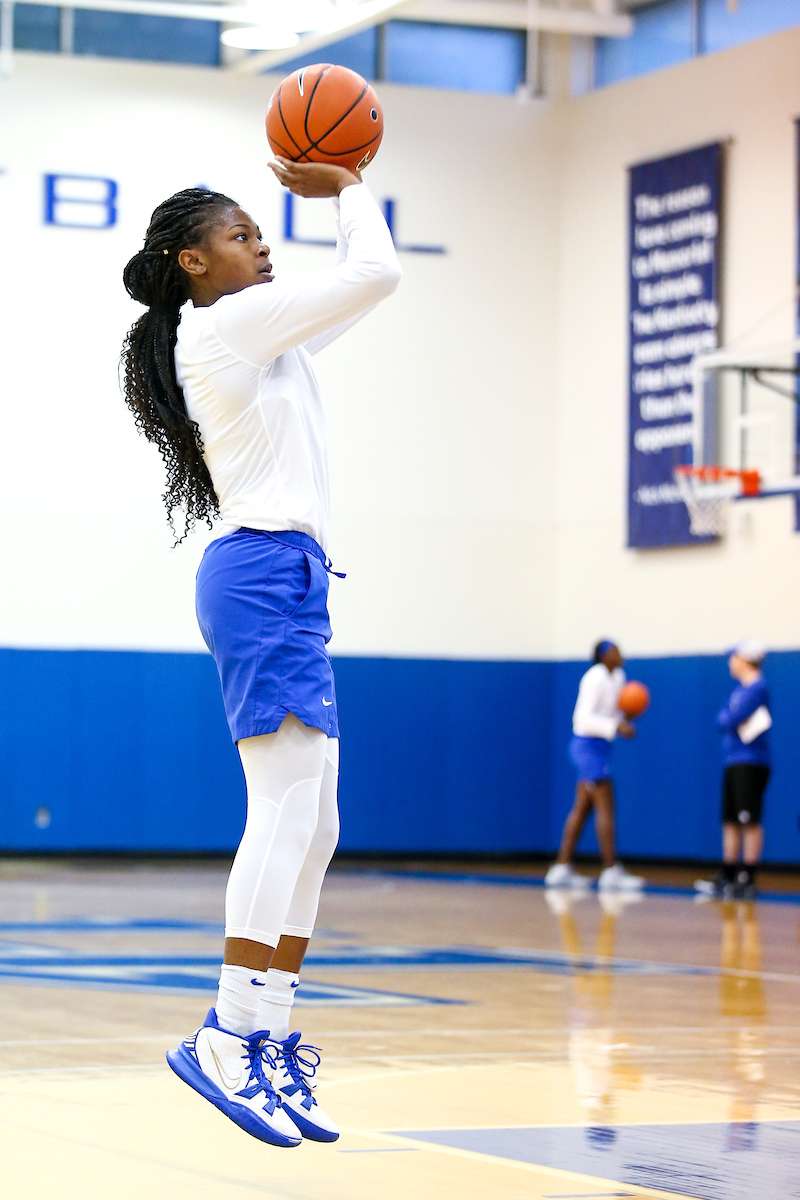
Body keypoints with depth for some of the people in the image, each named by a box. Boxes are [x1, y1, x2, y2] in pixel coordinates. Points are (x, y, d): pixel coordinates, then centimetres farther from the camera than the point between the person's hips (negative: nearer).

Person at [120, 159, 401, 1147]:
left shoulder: (259, 335, 22)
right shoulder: (224, 322, -6)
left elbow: (358, 287, 33)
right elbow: (376, 274, -8)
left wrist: (341, 192, 23)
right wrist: (345, 189, 7)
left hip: (286, 583, 10)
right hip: (265, 574, -10)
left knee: (311, 829, 6)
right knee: (288, 814, -16)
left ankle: (269, 1045, 5)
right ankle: (229, 1038, -18)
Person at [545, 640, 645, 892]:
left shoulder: (617, 677, 12)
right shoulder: (596, 678, -16)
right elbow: (585, 717, -23)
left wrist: (625, 718, -3)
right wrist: (615, 727, -32)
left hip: (599, 747, 10)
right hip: (589, 745, -10)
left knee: (582, 809, 10)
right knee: (605, 808, -10)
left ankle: (561, 869, 13)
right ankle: (611, 872, -11)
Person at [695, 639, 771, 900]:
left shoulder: (757, 688, -12)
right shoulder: (739, 688, 16)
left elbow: (732, 718, -19)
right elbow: (721, 721, 12)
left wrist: (729, 718, 1)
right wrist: (732, 719, -7)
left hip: (751, 763, -10)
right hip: (733, 761, 10)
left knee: (750, 822, -8)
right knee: (731, 822, 11)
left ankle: (748, 879, -7)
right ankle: (725, 878, 16)